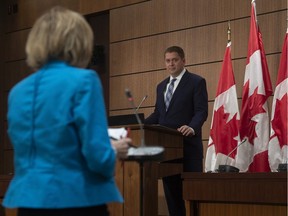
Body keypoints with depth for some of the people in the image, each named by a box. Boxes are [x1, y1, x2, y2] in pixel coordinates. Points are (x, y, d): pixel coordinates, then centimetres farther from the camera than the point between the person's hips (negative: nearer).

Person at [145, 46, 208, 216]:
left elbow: (201, 111, -11)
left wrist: (192, 127, -30)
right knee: (171, 189, 9)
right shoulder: (161, 86, 19)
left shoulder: (196, 82, -2)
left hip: (188, 144, -7)